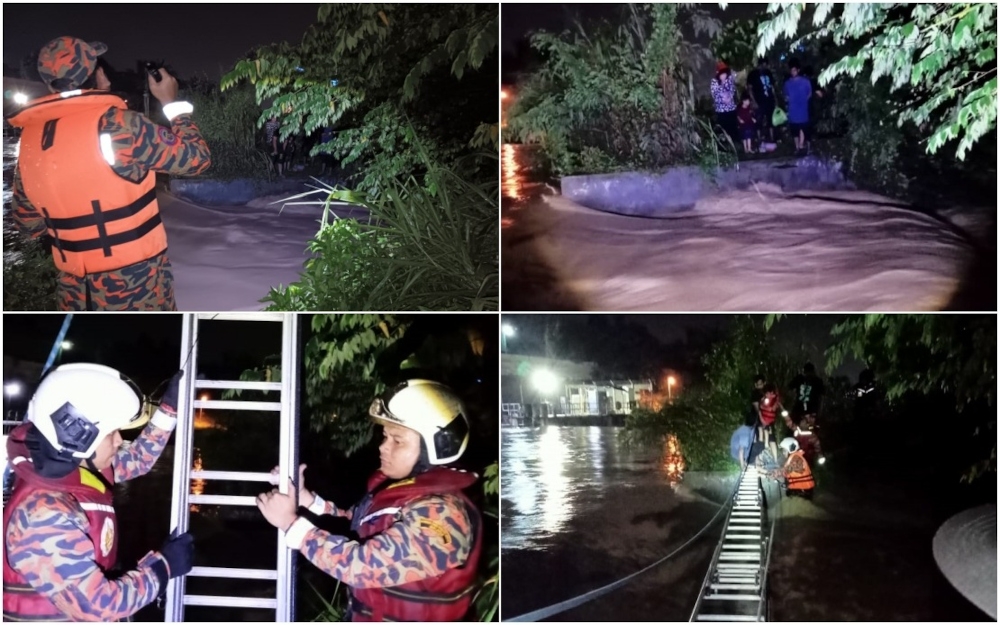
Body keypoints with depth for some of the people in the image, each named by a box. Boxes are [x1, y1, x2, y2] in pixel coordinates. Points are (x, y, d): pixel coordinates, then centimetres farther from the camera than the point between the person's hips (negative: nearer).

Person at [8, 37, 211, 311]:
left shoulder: (29, 138, 1)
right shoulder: (118, 124, -17)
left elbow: (27, 220, 11)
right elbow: (196, 157, -9)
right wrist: (172, 103, 4)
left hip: (76, 287, 5)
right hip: (135, 279, -5)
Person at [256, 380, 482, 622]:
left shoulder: (440, 514, -27)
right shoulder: (400, 489, 2)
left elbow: (362, 564, -30)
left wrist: (290, 521, -22)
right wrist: (305, 498, -2)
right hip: (368, 615, 8)